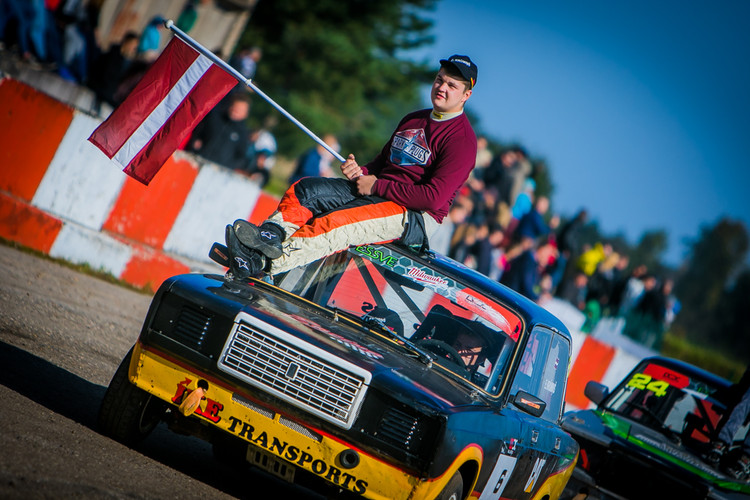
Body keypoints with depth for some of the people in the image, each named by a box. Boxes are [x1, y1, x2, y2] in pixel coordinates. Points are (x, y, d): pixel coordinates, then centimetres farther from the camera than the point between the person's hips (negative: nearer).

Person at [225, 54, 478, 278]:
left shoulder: (462, 139, -9)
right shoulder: (413, 120, 20)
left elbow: (434, 198, -19)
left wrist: (377, 186, -14)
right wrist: (361, 172, 2)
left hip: (416, 217, -9)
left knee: (336, 224, -32)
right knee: (305, 189, -12)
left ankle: (263, 263, -45)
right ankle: (271, 234, -37)